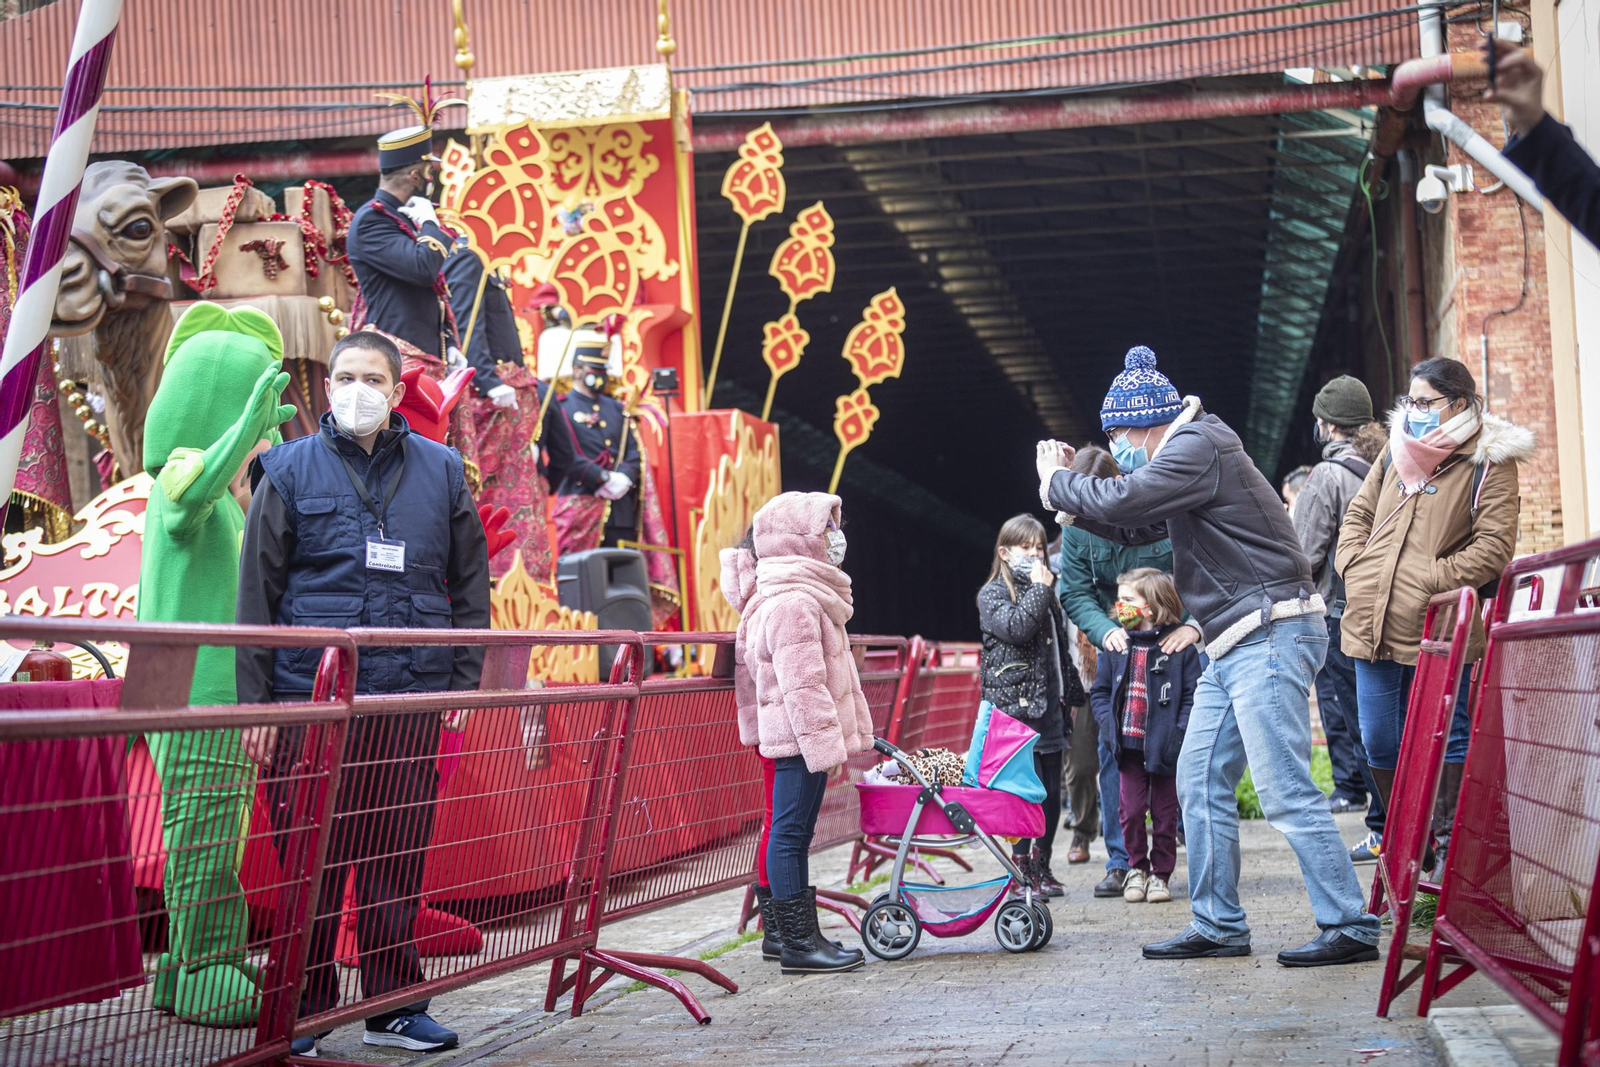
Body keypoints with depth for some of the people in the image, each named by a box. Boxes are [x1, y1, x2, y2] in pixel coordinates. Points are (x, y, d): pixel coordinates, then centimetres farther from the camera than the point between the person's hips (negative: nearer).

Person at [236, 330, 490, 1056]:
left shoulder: (441, 473, 10)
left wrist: (463, 686, 5)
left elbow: (471, 588, 13)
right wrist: (256, 702, -3)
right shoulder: (290, 472, 5)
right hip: (310, 699, -1)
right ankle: (304, 1011, 12)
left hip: (410, 702, 2)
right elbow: (257, 594, 4)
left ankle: (393, 1006, 17)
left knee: (399, 859, 6)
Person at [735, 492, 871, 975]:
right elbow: (802, 682, -21)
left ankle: (804, 936, 18)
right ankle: (797, 944, -4)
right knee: (790, 833, -7)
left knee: (796, 834, 13)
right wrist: (824, 741, -23)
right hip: (799, 736, -11)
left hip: (806, 737, 11)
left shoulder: (811, 598, 20)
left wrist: (850, 730, 25)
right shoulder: (792, 604, -16)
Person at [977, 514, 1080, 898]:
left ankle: (1042, 864, 16)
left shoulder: (1044, 593, 20)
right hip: (1015, 705, -7)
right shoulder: (993, 594, 0)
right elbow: (1015, 628, -19)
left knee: (1052, 793, 7)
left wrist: (1071, 693, 24)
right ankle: (1023, 867, -3)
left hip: (1048, 705, 7)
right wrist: (1039, 590, -12)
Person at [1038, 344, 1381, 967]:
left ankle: (1351, 928, -8)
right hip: (1235, 646, 11)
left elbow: (1120, 502, -20)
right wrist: (1069, 491, 13)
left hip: (1270, 635, -11)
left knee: (1285, 791, -12)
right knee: (1201, 782, 11)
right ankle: (1218, 926, 17)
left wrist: (1057, 484, -2)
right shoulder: (1187, 452, 21)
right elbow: (1136, 526, 25)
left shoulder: (1198, 448, -12)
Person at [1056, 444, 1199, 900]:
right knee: (1113, 747, 0)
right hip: (1116, 642, 3)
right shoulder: (1078, 524, -10)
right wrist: (1105, 630, -23)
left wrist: (1194, 625, -30)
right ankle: (1121, 860, 6)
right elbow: (1074, 592, -5)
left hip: (1178, 640, -2)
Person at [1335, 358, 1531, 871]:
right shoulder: (1397, 451, 15)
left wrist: (1431, 579, -17)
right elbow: (1358, 514, 22)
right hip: (1372, 624, 6)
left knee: (1448, 739, 1)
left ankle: (1451, 837, 12)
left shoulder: (1488, 463, -4)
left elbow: (1494, 546, -12)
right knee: (1379, 741, 12)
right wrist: (1354, 566, 6)